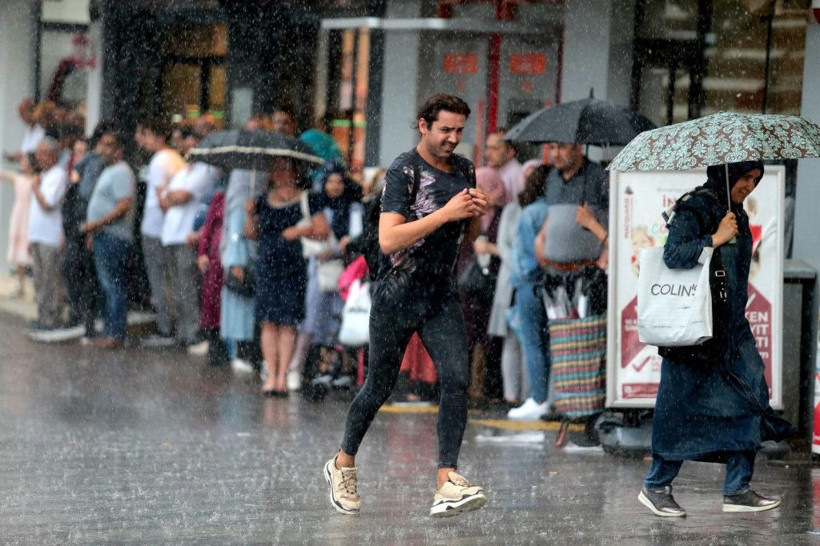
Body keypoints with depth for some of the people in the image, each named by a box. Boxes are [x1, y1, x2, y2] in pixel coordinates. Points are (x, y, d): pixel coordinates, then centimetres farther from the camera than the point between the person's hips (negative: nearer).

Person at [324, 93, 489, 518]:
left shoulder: (464, 170, 9)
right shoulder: (404, 172, -12)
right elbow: (388, 240, -23)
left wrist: (476, 214, -3)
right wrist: (445, 213, -27)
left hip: (442, 297, 5)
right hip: (397, 296, -5)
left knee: (457, 379, -14)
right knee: (379, 387, 7)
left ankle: (447, 484, -18)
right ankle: (342, 465, 30)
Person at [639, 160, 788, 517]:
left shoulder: (735, 213, 13)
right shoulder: (695, 209, -13)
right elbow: (673, 254, -27)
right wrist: (716, 238, -23)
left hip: (731, 328, 8)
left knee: (747, 402, 3)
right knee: (682, 408, -1)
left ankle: (737, 489, 9)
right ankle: (656, 487, 12)